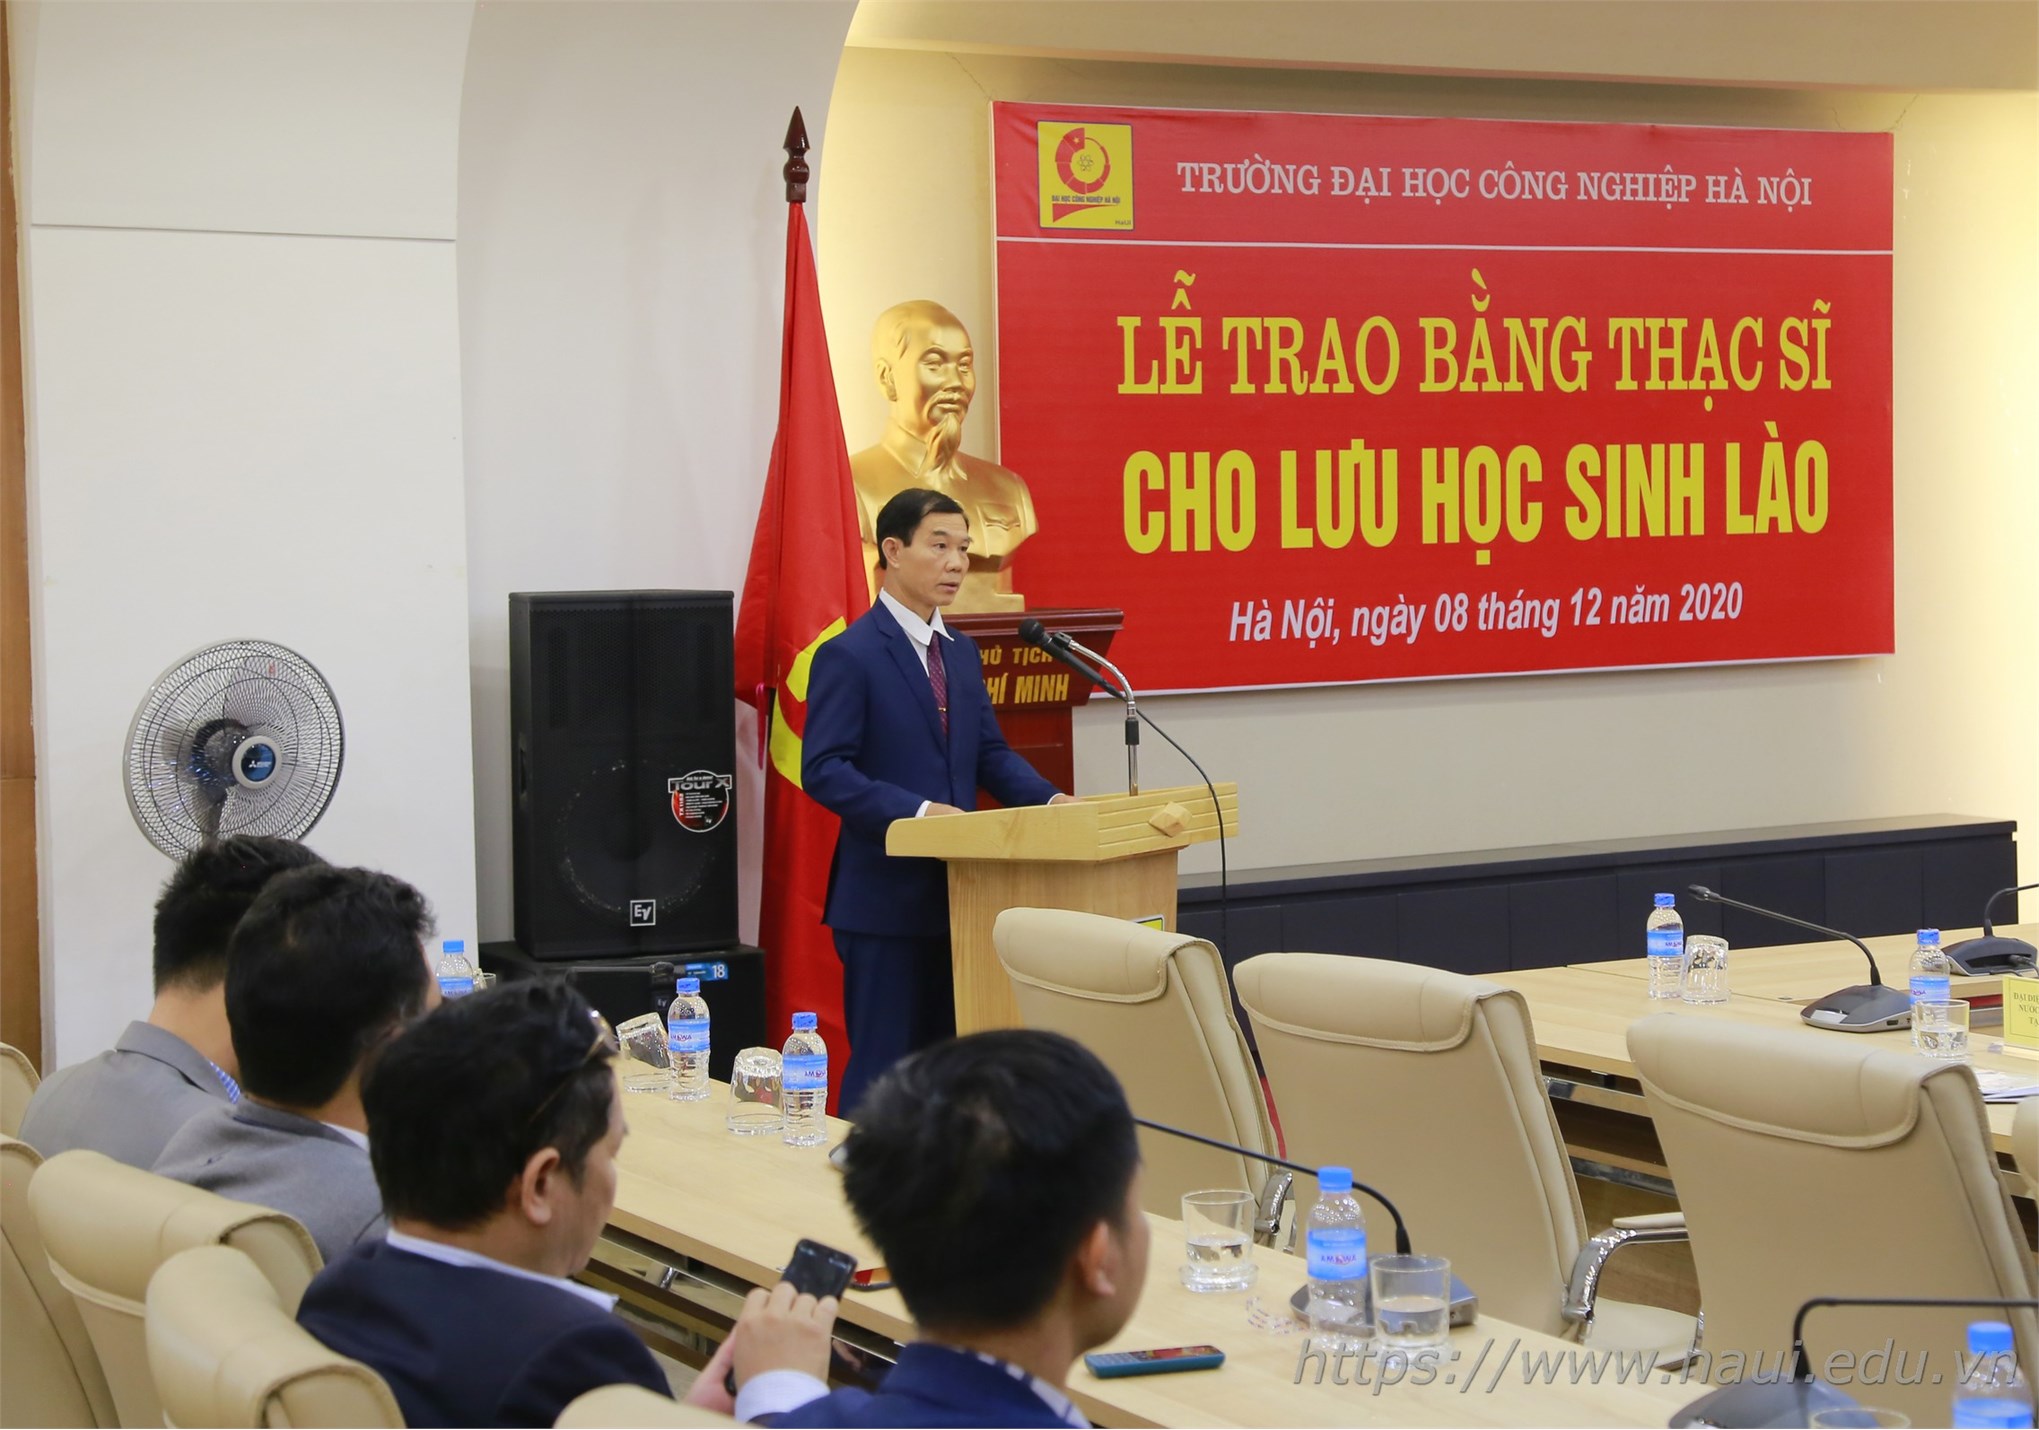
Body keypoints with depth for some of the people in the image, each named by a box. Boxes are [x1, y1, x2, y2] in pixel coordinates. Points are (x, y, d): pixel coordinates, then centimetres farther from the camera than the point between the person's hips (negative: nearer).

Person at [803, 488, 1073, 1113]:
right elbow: (823, 770, -17)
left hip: (957, 891, 8)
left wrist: (1050, 798, -3)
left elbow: (990, 753, 15)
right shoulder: (848, 656, -11)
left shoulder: (962, 652, 14)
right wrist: (917, 810, -27)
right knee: (882, 1066, -3)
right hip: (886, 896, -8)